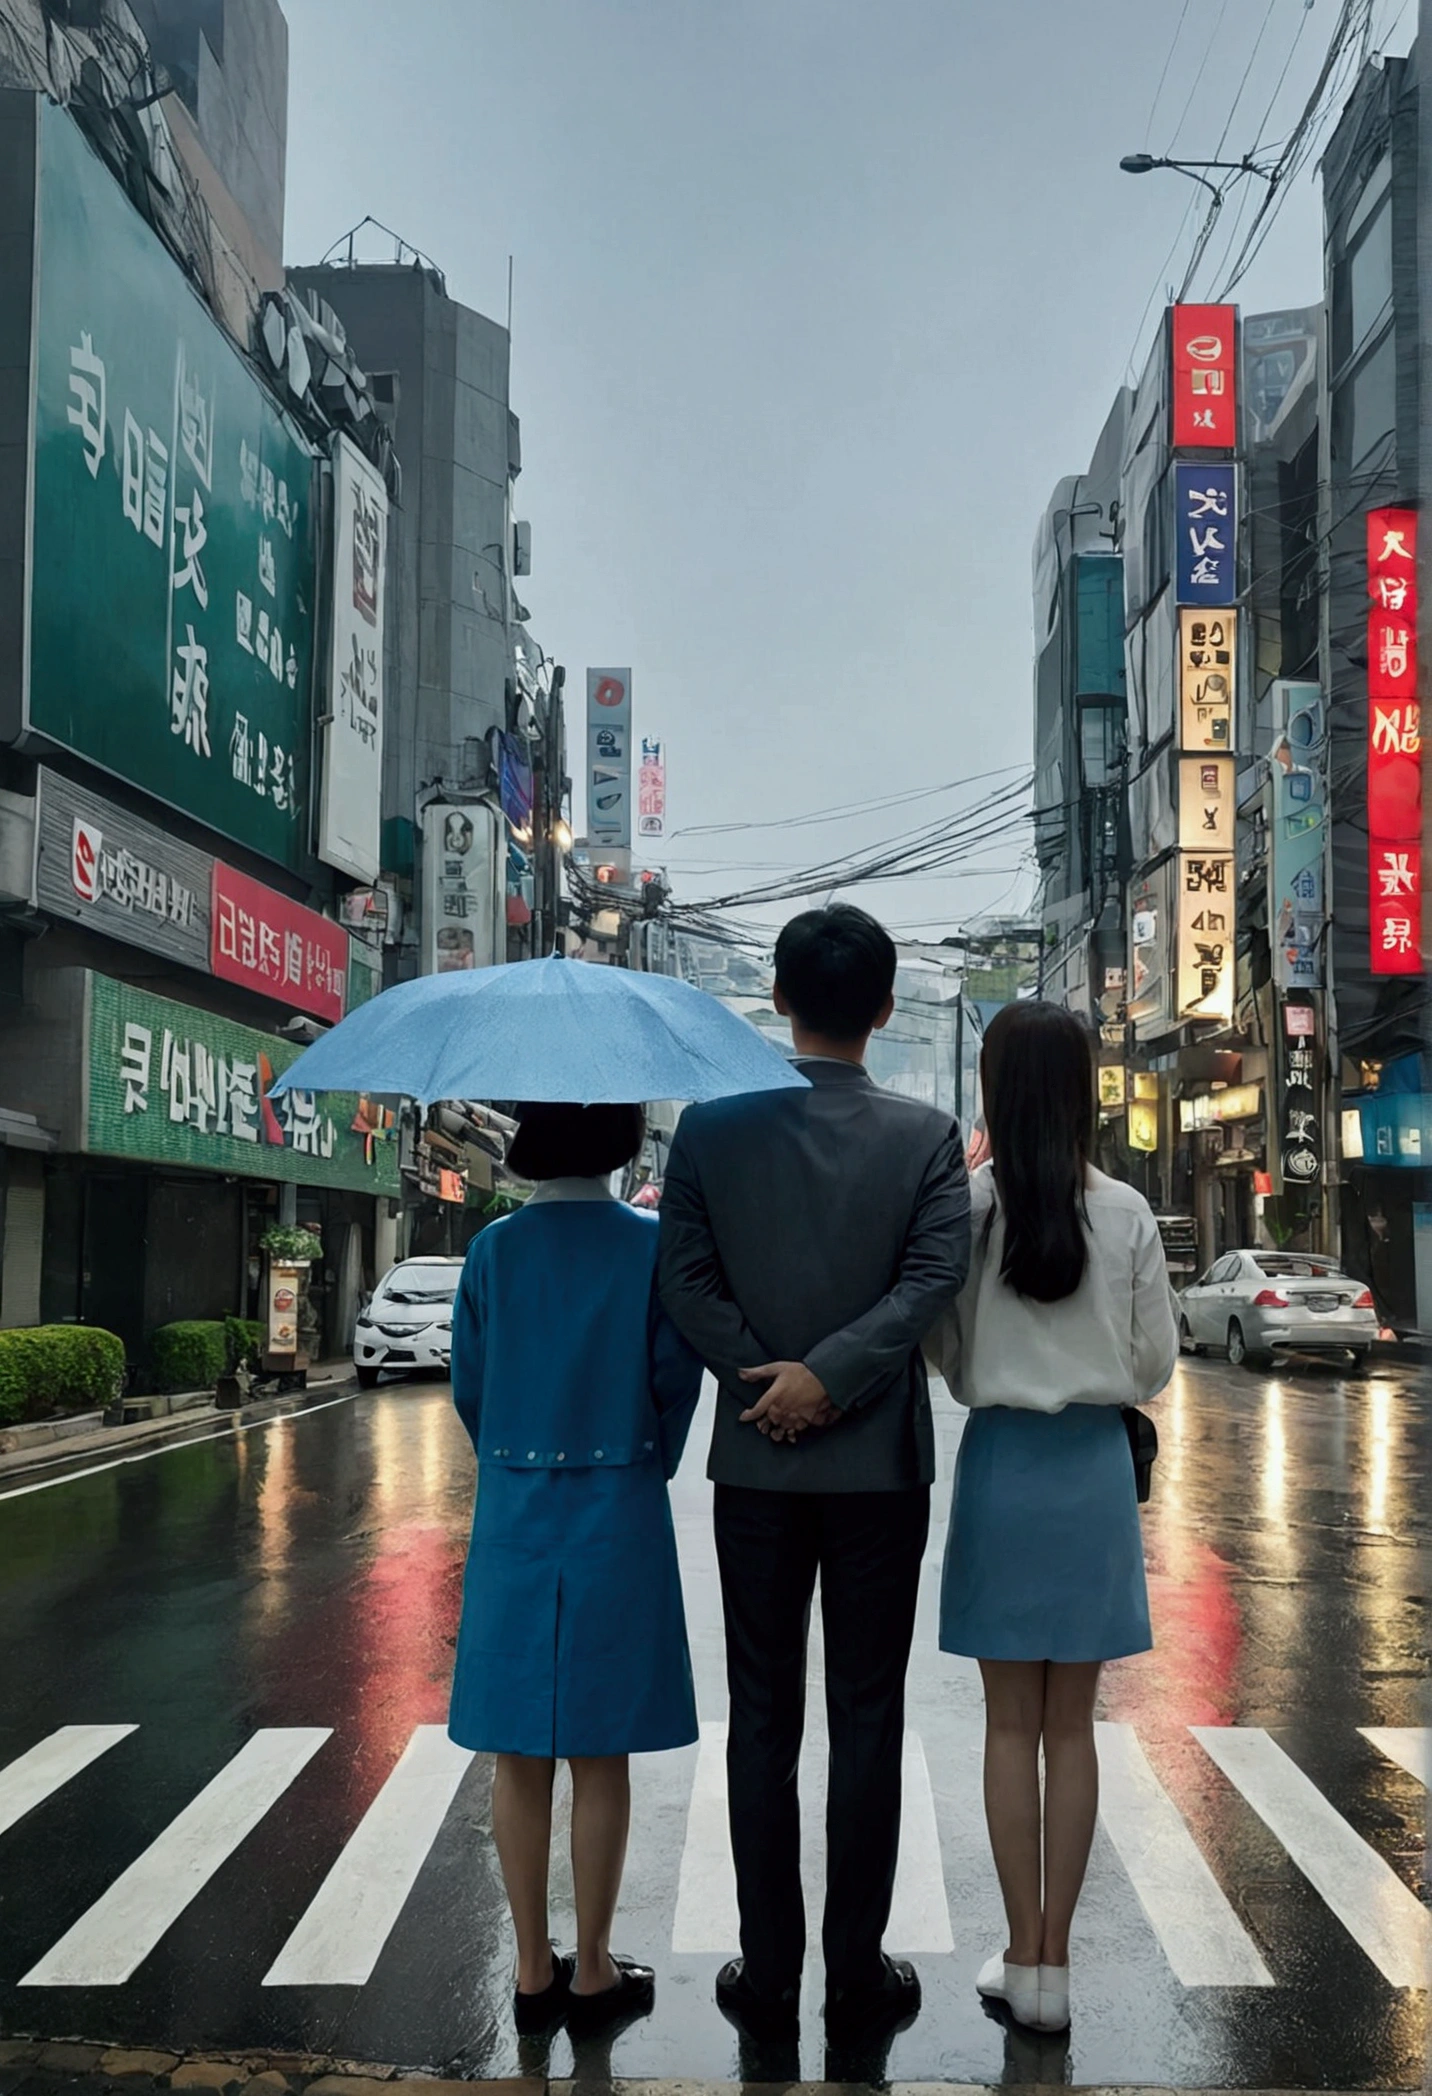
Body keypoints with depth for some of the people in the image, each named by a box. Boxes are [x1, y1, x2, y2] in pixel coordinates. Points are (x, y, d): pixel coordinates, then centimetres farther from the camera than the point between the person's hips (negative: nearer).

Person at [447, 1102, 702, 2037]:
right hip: (619, 1520, -2)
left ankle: (534, 1973, 18)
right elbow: (676, 1380, -4)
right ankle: (593, 1974, 14)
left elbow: (469, 1384, 3)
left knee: (519, 1758, 9)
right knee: (600, 1756, 6)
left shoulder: (495, 1249, -2)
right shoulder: (653, 1245, -7)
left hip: (511, 1518, 2)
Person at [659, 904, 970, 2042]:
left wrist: (765, 1379, -6)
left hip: (756, 1464, 1)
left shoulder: (711, 1126, -3)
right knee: (868, 1719, 9)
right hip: (881, 1464, -1)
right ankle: (857, 1978, 17)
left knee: (763, 1719, 10)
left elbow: (685, 1279, -7)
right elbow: (935, 1272, -14)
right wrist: (827, 1376, -15)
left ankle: (769, 1978, 18)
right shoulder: (926, 1134, -5)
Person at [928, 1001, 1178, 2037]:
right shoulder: (1126, 1213, -6)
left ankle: (1023, 1958, 16)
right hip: (1095, 1463, 1)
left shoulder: (967, 1204, -9)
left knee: (1012, 1725, 9)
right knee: (1071, 1725, 10)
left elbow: (944, 1357, -4)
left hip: (1001, 1459, -1)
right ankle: (1054, 1961, 16)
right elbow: (1155, 1364, 0)